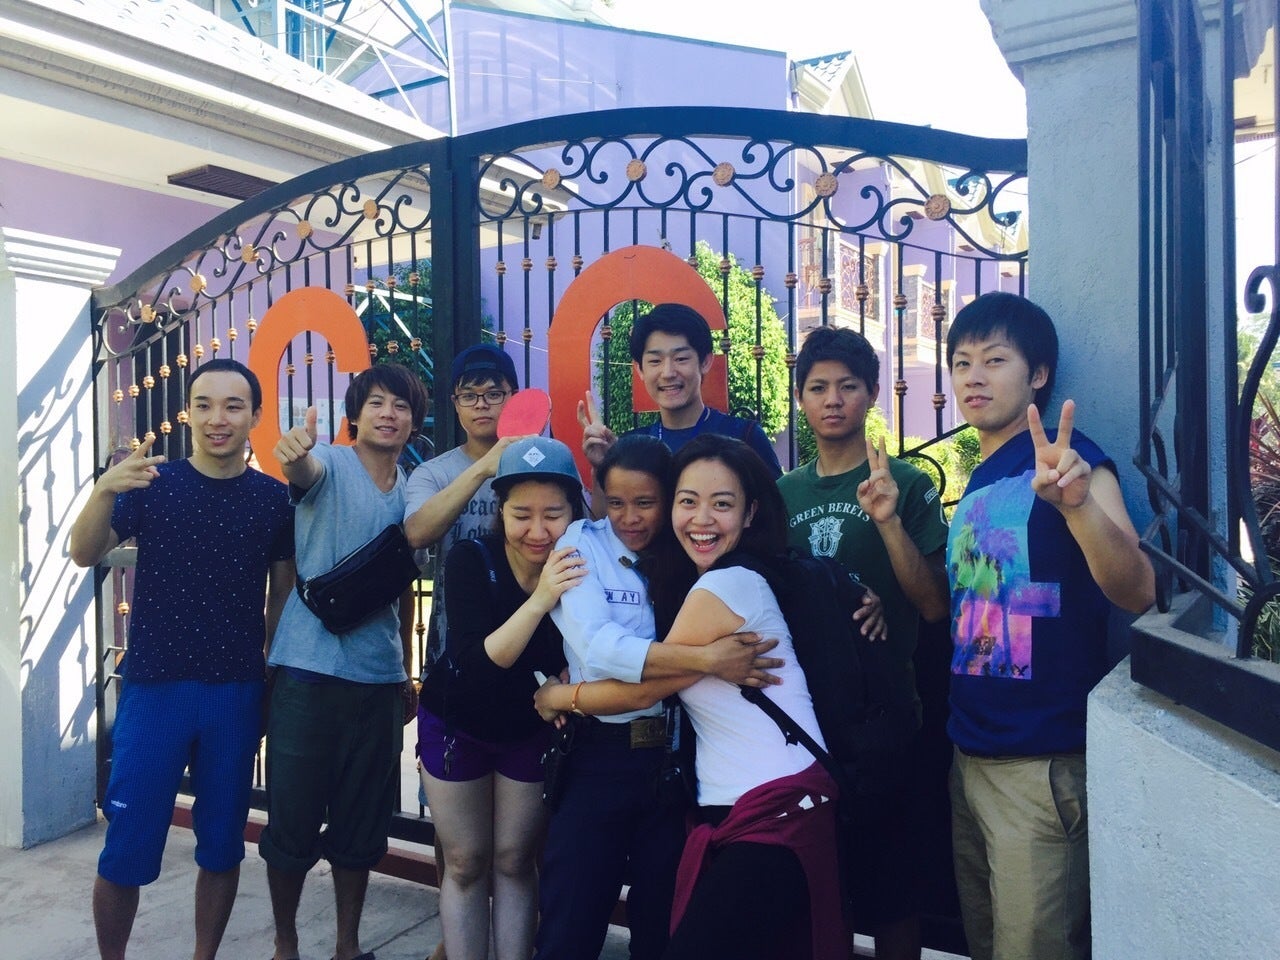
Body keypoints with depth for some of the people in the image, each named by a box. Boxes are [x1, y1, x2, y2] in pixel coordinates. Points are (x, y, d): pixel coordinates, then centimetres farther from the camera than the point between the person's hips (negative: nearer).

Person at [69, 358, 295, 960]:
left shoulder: (274, 498, 2)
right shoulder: (152, 484, -1)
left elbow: (282, 594, 8)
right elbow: (84, 554, -12)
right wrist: (104, 490, -31)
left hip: (238, 692, 1)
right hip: (154, 686, -1)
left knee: (221, 845, 11)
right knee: (128, 849, 3)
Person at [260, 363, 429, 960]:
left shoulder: (411, 491, 9)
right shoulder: (329, 465, -4)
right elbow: (303, 472, -30)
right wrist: (293, 455, -54)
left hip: (380, 676, 4)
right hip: (308, 669, -4)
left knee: (362, 823, 13)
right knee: (293, 820, 4)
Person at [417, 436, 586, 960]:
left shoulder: (580, 566, -22)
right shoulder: (471, 559, -27)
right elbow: (475, 664, -35)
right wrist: (539, 600, -47)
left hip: (531, 730, 1)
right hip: (456, 724, -1)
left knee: (514, 862, 11)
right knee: (465, 863, 11)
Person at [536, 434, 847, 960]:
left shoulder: (729, 586, -16)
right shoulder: (691, 583, 12)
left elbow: (644, 688, -10)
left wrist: (558, 697, 6)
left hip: (774, 810, -9)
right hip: (734, 809, 9)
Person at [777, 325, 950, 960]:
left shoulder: (906, 486, -4)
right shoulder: (784, 492, 7)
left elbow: (934, 605, -12)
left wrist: (889, 521, -23)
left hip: (883, 711, -3)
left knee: (889, 876, 8)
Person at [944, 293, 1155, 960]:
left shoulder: (1066, 459, -11)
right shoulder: (978, 482, 10)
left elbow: (1137, 594, -23)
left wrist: (1078, 503, -41)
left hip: (1041, 760, -7)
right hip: (971, 754, 8)